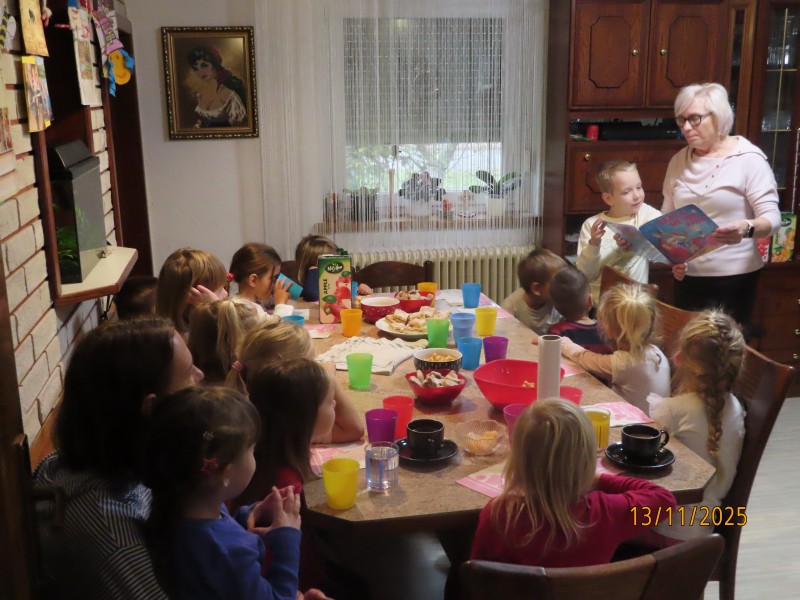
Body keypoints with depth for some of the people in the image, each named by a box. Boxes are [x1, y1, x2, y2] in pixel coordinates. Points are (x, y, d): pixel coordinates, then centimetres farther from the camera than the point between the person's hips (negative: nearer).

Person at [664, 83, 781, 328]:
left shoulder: (748, 158, -9)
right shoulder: (678, 161, 7)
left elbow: (772, 217, -14)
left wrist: (747, 228, -36)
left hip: (734, 278, -5)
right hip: (687, 277, 5)